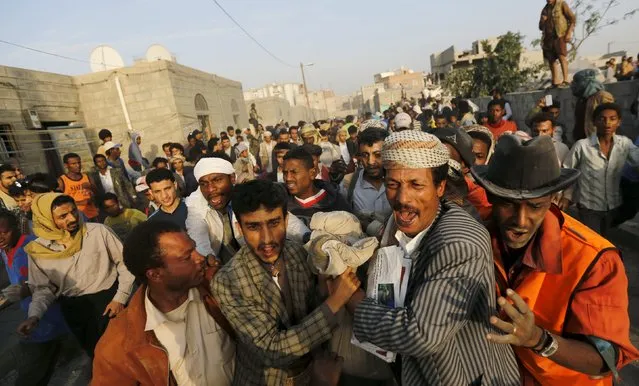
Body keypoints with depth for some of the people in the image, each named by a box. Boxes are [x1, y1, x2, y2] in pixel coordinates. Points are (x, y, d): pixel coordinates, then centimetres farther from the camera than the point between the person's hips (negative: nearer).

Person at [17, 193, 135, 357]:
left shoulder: (99, 231, -13)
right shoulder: (37, 250, -4)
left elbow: (125, 263, -7)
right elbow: (43, 288, 5)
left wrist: (120, 297, -11)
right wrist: (34, 316, -12)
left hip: (108, 297, -2)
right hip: (73, 307, 2)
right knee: (95, 352, 15)